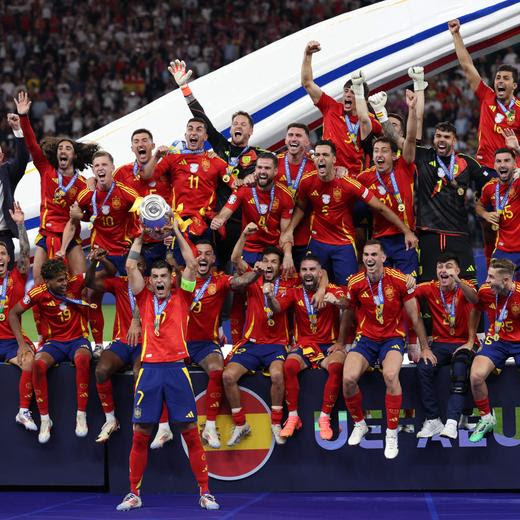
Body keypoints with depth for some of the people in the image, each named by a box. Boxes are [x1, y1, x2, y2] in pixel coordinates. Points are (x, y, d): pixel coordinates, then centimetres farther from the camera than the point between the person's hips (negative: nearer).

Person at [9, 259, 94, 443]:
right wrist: (21, 343, -7)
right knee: (38, 363, -33)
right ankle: (44, 419, -22)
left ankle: (81, 415, -29)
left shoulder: (75, 283, -10)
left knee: (82, 359, -38)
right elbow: (13, 314, 2)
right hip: (54, 342, 1)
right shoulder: (38, 293, -10)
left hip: (78, 339, -1)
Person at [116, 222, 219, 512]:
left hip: (177, 369, -1)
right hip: (149, 369, 1)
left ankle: (205, 493, 2)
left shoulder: (181, 299, 10)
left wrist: (177, 232, 4)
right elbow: (131, 266, 6)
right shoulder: (145, 299, 13)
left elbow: (192, 265, 1)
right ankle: (134, 494, 10)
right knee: (140, 435, 1)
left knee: (191, 433, -2)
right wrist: (141, 236, 8)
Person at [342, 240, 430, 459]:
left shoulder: (399, 280, -10)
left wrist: (425, 348, 5)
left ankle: (391, 433, -20)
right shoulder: (355, 283, -4)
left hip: (393, 338, -2)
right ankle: (359, 424, 4)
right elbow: (348, 316, 15)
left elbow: (415, 318, 1)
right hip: (366, 338, 2)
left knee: (390, 375, -34)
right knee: (348, 378, -25)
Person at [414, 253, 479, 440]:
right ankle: (433, 420, -22)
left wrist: (457, 281, -47)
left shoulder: (464, 288, -4)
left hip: (462, 343, -2)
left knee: (460, 372, -32)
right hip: (439, 343, 2)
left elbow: (474, 299, -28)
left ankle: (452, 422, -35)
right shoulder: (430, 289, 2)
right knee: (423, 368, -26)